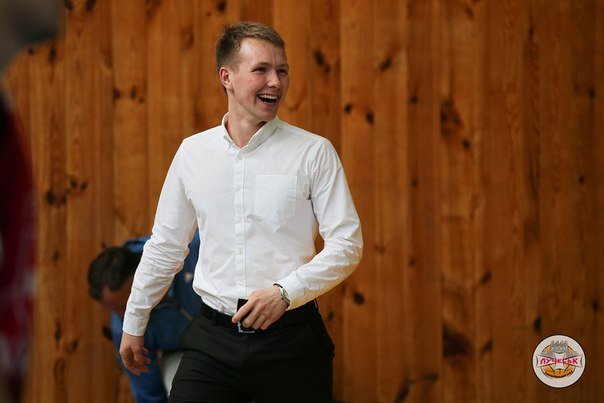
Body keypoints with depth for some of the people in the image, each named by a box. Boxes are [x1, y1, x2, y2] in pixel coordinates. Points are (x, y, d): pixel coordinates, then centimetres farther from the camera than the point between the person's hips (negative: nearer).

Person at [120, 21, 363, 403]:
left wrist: (285, 292, -17)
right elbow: (165, 246, 16)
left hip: (290, 340, -2)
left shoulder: (314, 152, -2)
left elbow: (347, 245, -4)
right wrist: (134, 324, 21)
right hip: (213, 339, 2)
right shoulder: (193, 152, 7)